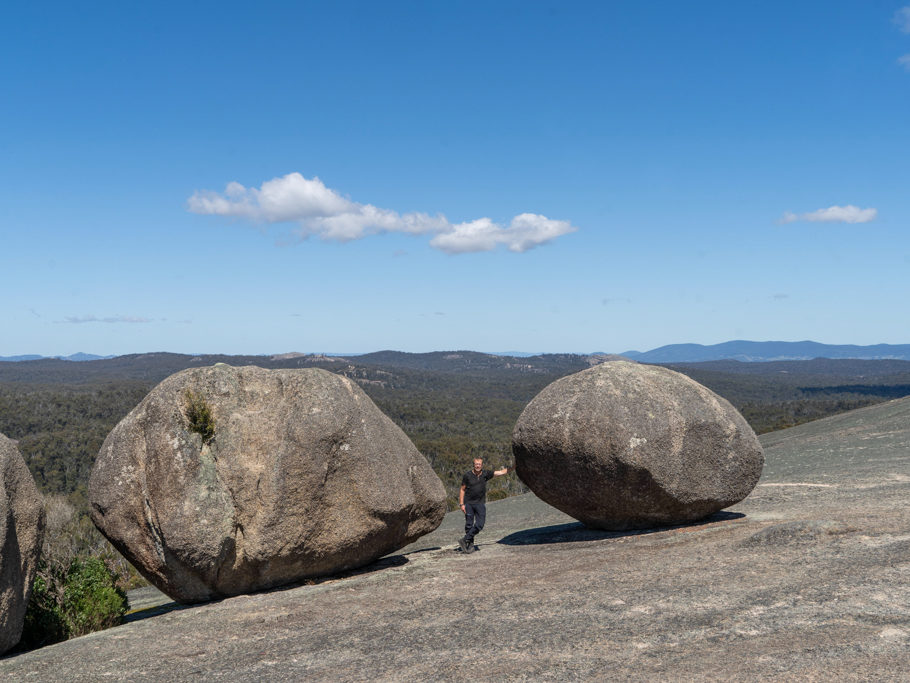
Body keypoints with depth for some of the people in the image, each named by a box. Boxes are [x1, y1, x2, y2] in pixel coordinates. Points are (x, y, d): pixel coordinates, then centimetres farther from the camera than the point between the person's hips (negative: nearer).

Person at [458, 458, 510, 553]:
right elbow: (462, 490, 1)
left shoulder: (486, 474, 1)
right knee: (469, 525, -1)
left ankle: (464, 540, -4)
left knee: (480, 524, -11)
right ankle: (470, 545, 10)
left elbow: (501, 472, 4)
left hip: (480, 503, 2)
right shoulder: (467, 475, -4)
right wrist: (461, 504, -6)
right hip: (469, 503, -2)